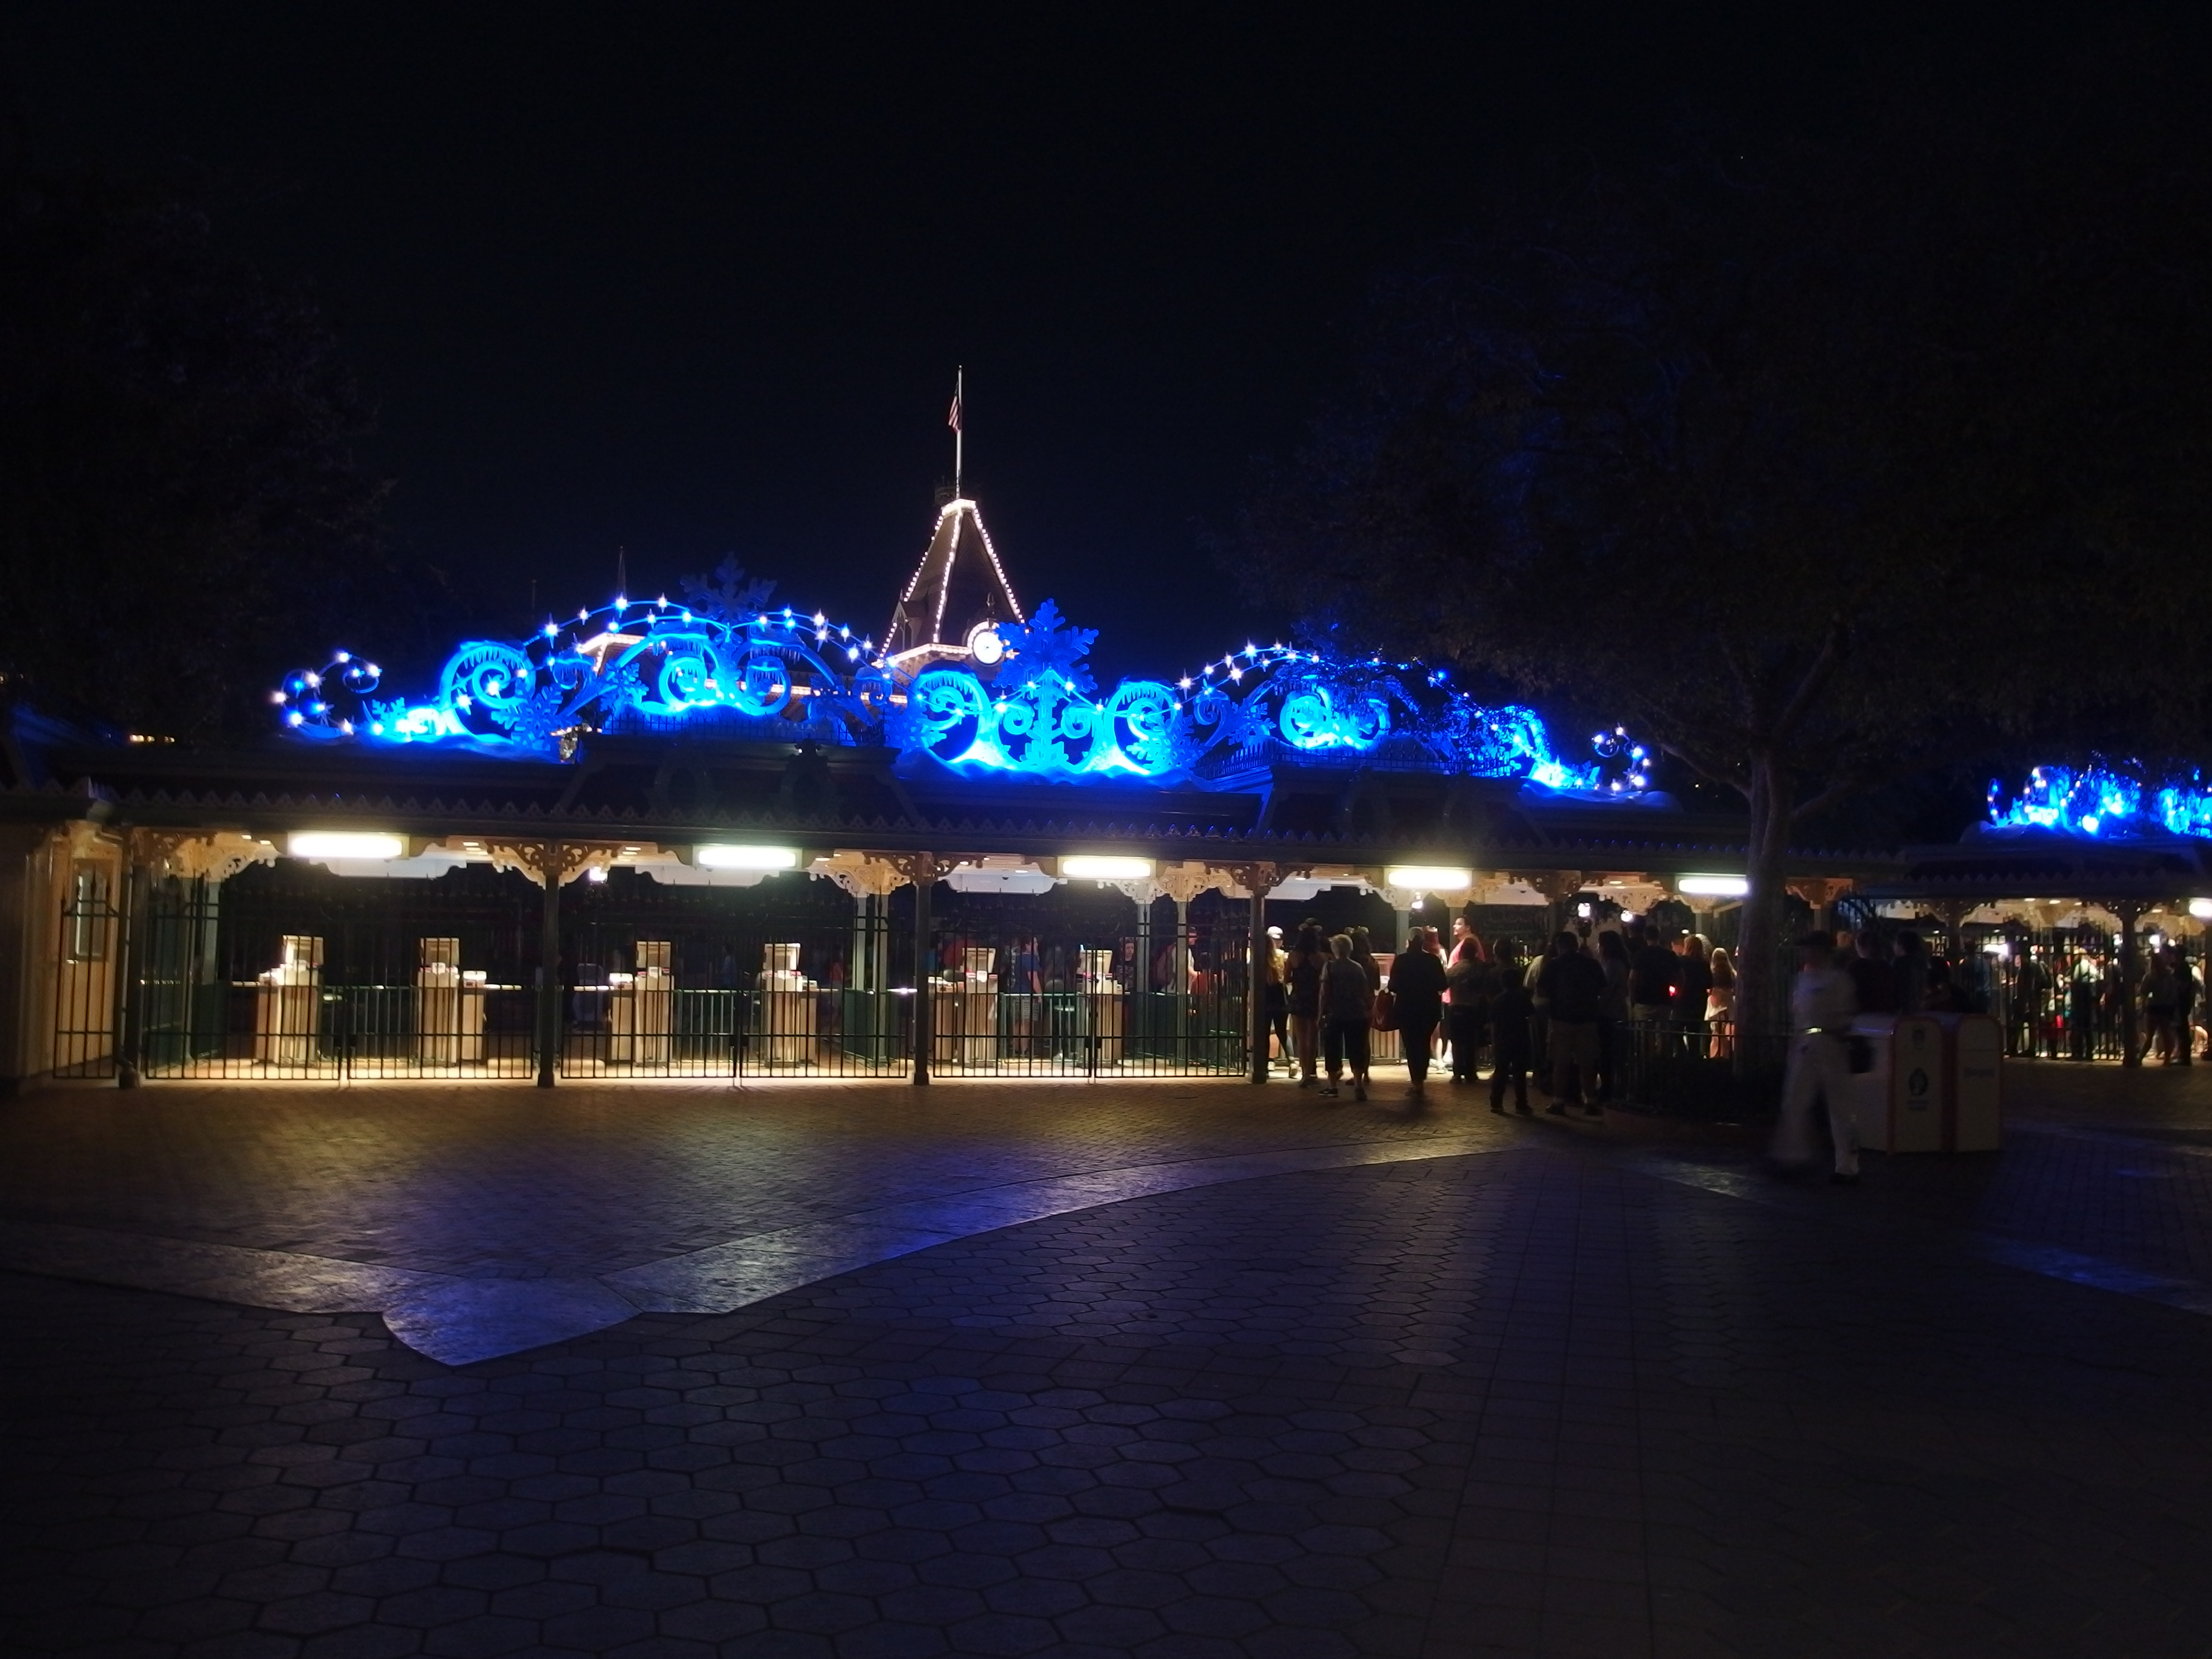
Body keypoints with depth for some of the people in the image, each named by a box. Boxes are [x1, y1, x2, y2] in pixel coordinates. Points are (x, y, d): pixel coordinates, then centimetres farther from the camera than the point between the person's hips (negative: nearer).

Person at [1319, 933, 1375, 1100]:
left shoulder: (1329, 966, -4)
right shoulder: (1357, 967, 3)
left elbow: (1325, 992, -9)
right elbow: (1365, 992, 3)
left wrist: (1323, 1012, -4)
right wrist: (1368, 1009, 13)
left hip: (1335, 1014, -2)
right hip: (1356, 1015, 2)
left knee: (1333, 1050, 8)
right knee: (1356, 1050, 4)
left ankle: (1332, 1087, 10)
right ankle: (1359, 1086, -9)